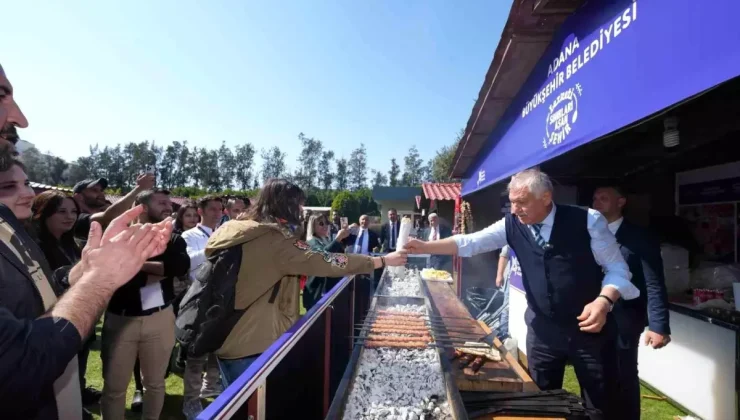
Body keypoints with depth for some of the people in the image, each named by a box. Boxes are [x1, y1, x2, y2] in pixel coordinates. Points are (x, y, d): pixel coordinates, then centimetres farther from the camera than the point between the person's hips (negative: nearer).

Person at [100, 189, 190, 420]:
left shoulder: (172, 239, 6)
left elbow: (182, 266, -14)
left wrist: (141, 264, -16)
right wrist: (163, 271, -14)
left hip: (160, 318, 3)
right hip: (120, 319, -3)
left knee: (155, 382, 16)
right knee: (114, 386, 10)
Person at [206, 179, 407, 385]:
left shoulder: (232, 231, 6)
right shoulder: (274, 240, -20)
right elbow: (323, 262, -21)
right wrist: (383, 260, -14)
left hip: (225, 338, 9)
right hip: (252, 344, -9)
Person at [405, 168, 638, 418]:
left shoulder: (587, 220, -13)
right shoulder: (512, 225, -5)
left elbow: (617, 268, -7)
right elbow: (469, 243, -8)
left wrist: (604, 300, -24)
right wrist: (425, 247, -18)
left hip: (590, 327, -2)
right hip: (542, 329, 3)